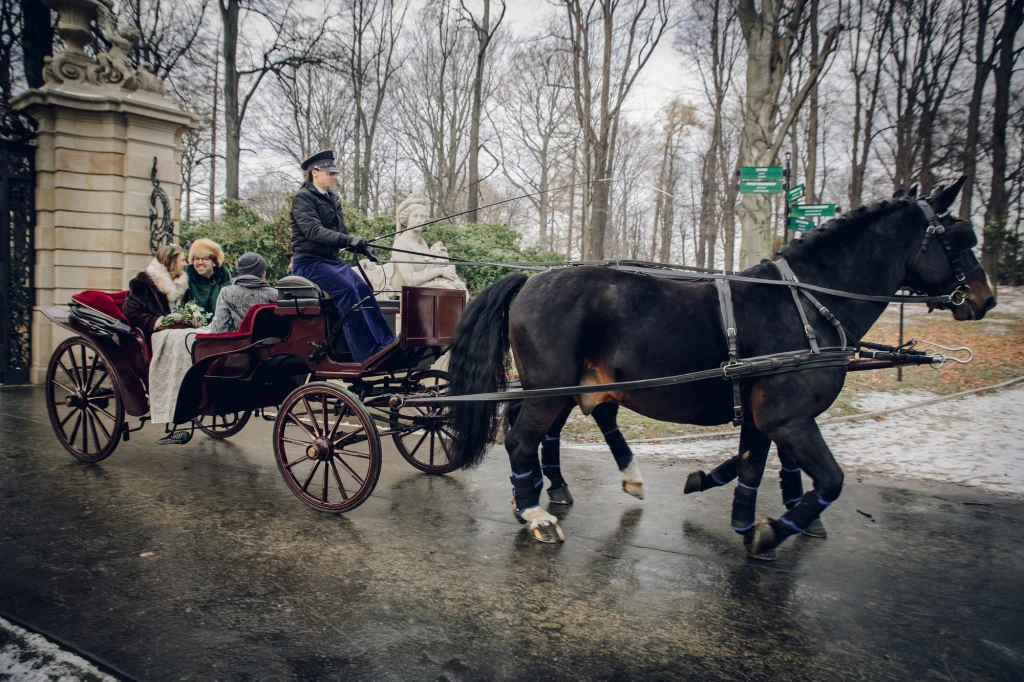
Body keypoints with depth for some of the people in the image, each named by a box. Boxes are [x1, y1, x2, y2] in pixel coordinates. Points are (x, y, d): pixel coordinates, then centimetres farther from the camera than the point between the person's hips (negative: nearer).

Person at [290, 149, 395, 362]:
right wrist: (349, 240, -35)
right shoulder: (302, 198, -6)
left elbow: (341, 234, 19)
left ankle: (386, 344, -25)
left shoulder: (333, 199, 17)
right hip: (308, 262, -7)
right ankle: (367, 353, -30)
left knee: (362, 288, -18)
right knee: (346, 289, -28)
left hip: (331, 260, 7)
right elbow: (313, 231, -22)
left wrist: (361, 246, -1)